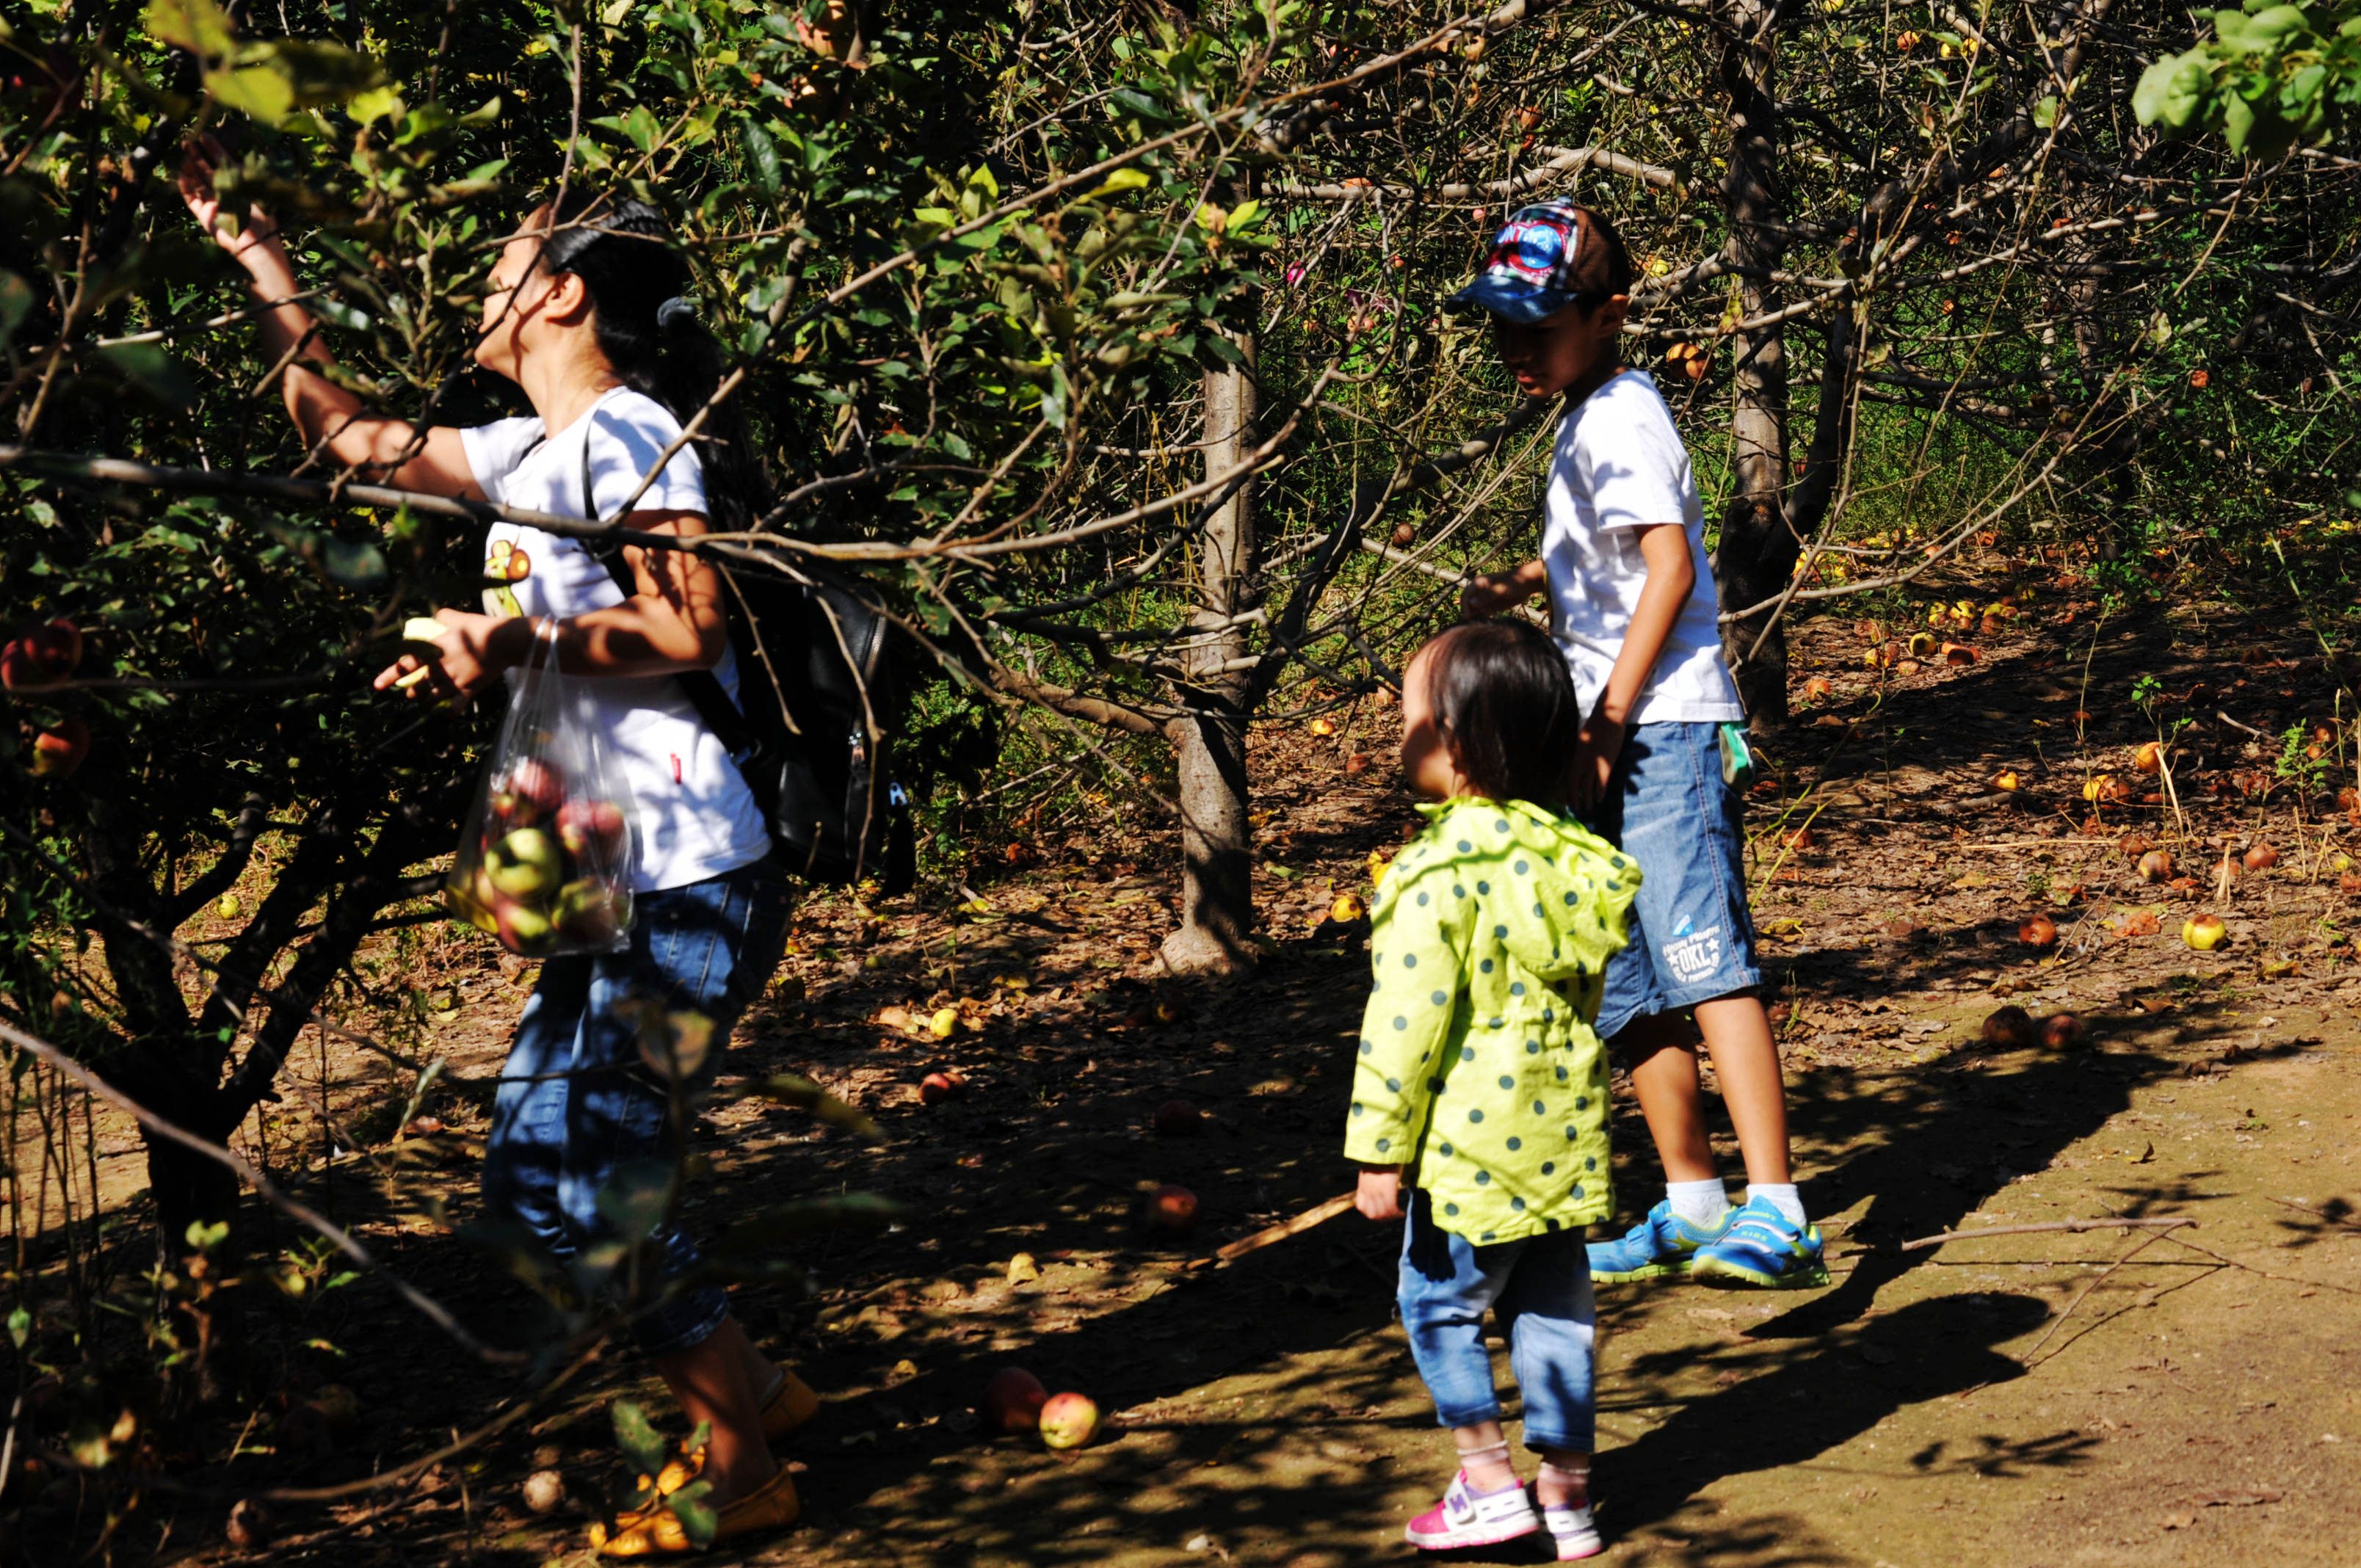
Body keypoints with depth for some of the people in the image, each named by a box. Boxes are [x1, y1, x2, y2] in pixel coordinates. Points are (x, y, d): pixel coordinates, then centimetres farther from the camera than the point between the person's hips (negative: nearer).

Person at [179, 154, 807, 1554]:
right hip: (619, 886, 10)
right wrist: (251, 249, 31)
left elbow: (695, 628, -19)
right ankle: (755, 1389, 23)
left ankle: (741, 1472, 2)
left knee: (586, 1180, -8)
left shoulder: (626, 427, -8)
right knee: (550, 1168, 12)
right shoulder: (540, 452, 20)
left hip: (681, 881, -10)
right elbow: (346, 429, 29)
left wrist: (520, 645, -28)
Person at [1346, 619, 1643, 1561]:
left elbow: (1409, 1023, -18)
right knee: (1552, 1308, 13)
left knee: (1440, 1305, 9)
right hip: (1562, 1126, 7)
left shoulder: (1437, 878, -19)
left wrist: (1380, 1148, -11)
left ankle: (1489, 1483, 10)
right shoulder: (1570, 853, 4)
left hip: (1471, 1137, -7)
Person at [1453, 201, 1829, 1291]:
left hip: (1666, 729, -10)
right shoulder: (1586, 423, 19)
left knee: (1705, 963, -19)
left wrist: (1610, 718, -20)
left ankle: (1775, 1215, -25)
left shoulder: (1620, 420, -10)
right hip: (1618, 747, 10)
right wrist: (1514, 586, 15)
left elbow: (1670, 564, -18)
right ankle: (1692, 1207, 23)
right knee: (1625, 990, 13)